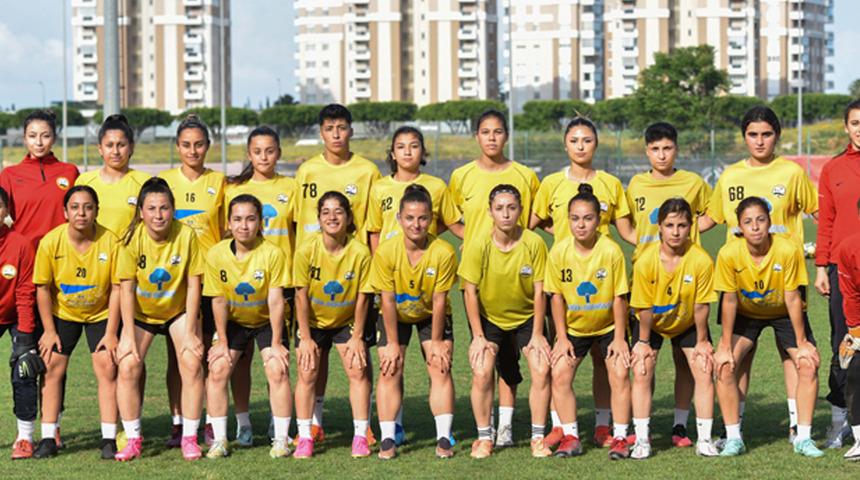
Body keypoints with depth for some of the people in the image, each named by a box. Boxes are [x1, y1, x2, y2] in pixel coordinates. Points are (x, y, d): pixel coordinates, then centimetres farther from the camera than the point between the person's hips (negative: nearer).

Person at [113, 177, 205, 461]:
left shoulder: (186, 235, -21)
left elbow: (193, 284, -15)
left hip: (178, 310, 0)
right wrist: (129, 335, -20)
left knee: (192, 363, -17)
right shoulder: (132, 238, -20)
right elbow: (126, 288, -17)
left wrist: (190, 331, -17)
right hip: (141, 312, 0)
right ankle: (133, 440, -2)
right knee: (128, 366, -14)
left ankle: (190, 437, -4)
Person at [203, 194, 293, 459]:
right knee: (217, 370, -11)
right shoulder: (216, 255, -18)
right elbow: (219, 300, -10)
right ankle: (219, 440, -1)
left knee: (278, 371, -16)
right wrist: (222, 341, -7)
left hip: (267, 321, -2)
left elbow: (275, 301, -21)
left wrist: (276, 343, -19)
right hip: (234, 322, 2)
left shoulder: (273, 253, -25)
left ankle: (281, 439, -5)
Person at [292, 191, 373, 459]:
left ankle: (361, 437, -2)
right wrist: (306, 338, -14)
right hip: (313, 323, 0)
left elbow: (362, 297, -12)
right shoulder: (306, 251, -20)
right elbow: (301, 296, -14)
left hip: (347, 322, 0)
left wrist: (357, 337, -10)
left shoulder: (360, 253, -20)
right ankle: (305, 438, 0)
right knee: (307, 374, -7)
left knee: (358, 370, -10)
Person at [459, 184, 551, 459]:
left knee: (542, 370, -16)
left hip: (527, 317, 0)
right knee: (481, 372, -18)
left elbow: (539, 291, -11)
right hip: (489, 318, 0)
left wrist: (537, 334, -11)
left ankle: (538, 437, 0)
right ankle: (484, 438, -1)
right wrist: (478, 336, -13)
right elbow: (471, 292, -12)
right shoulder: (479, 247, -18)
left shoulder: (534, 243, -17)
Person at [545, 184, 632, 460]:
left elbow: (619, 297, -13)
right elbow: (557, 296, -6)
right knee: (560, 374, -10)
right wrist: (562, 338, -7)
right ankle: (571, 437, -1)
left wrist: (619, 338, -11)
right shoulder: (559, 252, -15)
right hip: (573, 327, 2)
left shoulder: (611, 251, -20)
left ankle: (620, 437, -3)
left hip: (608, 326, -2)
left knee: (620, 374, -12)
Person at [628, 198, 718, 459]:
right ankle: (642, 440, -4)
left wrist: (702, 341, -10)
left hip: (688, 323, 1)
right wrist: (644, 341, -10)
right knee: (641, 373, -11)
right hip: (652, 323, -1)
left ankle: (704, 439, 0)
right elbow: (644, 307, -18)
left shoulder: (701, 260, -28)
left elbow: (701, 305, -18)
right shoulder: (645, 261, -29)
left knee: (704, 371, -8)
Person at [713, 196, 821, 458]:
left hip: (784, 313, -1)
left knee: (808, 364, -17)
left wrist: (802, 343, -16)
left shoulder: (788, 250, -30)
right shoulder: (729, 254, -27)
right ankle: (733, 438, -6)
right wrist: (725, 347, -15)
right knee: (724, 365, -17)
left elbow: (792, 298, -22)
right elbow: (729, 300, -17)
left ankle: (804, 438, -4)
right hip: (746, 313, 1)